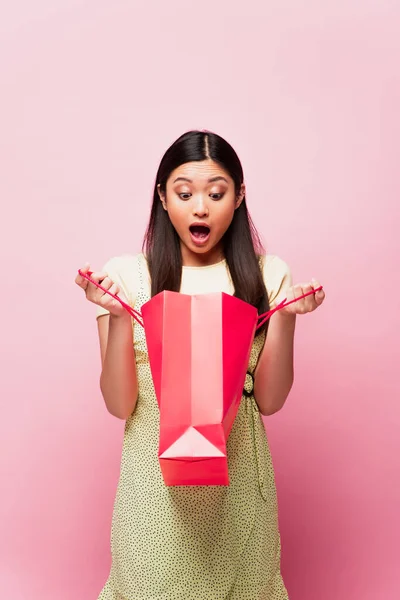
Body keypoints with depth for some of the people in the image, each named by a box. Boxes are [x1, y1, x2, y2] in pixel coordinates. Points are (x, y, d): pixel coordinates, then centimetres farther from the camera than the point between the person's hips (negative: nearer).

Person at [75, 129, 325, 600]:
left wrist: (285, 315, -17)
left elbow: (269, 400, -4)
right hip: (155, 470, -1)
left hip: (238, 473, 2)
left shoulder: (267, 275, -2)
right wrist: (118, 316, -21)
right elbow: (119, 404, -8)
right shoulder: (127, 275, -7)